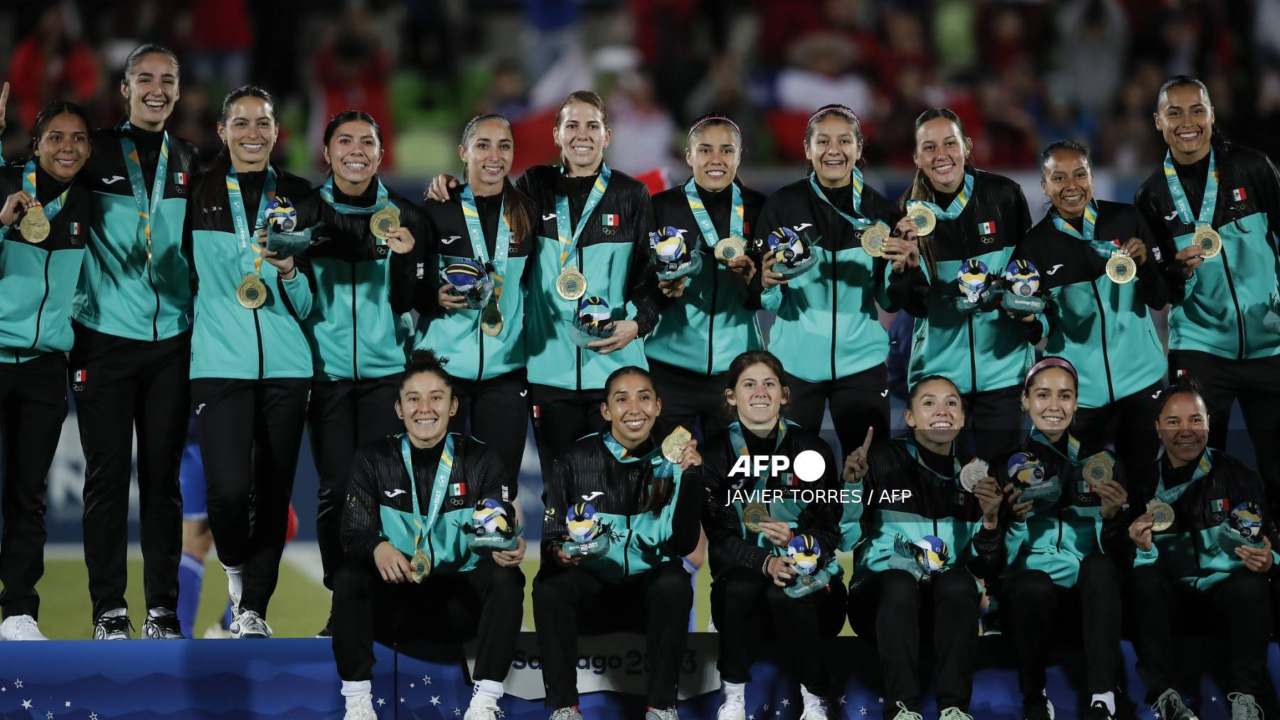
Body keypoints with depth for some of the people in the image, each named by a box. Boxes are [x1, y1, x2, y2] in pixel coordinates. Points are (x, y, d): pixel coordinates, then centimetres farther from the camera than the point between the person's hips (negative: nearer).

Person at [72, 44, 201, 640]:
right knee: (107, 472, -1)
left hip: (171, 339, 2)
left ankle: (162, 608, 8)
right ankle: (108, 608, 4)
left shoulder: (189, 162, 11)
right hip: (105, 337, -2)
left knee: (162, 474, 4)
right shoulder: (96, 152, 1)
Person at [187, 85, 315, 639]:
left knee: (274, 490, 2)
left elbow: (309, 303, 6)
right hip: (219, 362, -2)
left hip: (286, 364, 2)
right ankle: (234, 563, 17)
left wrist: (288, 270, -12)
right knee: (228, 487, -14)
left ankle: (253, 608, 14)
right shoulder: (198, 196, 4)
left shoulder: (298, 196, 7)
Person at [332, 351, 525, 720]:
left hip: (461, 602, 0)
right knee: (348, 576, -28)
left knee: (507, 577, -28)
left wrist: (506, 549, -34)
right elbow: (354, 531, -9)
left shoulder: (480, 460, 0)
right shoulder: (374, 460, 0)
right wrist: (377, 548, -34)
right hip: (395, 599, 0)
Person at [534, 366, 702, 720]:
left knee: (674, 584, -33)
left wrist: (691, 477, -18)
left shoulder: (670, 462, 0)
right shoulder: (578, 459, 0)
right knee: (549, 585, -31)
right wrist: (557, 552, -19)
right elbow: (549, 533, 4)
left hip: (649, 589, 0)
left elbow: (684, 543, -8)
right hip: (591, 587, 0)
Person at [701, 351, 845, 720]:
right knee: (741, 587, -34)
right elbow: (719, 537, -6)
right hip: (743, 569, 1)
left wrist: (794, 539, -24)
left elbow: (829, 533, -1)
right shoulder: (716, 453, 0)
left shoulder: (812, 449, 0)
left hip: (806, 573, -1)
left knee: (785, 595, -34)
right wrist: (765, 562, -26)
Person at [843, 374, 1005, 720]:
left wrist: (990, 521, -16)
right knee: (900, 584, -35)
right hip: (880, 593, -2)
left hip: (946, 600, 3)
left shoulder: (973, 474, 4)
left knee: (958, 584, -30)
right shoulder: (884, 459, -5)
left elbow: (987, 569, 1)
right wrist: (852, 485, -27)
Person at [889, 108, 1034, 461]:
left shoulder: (1003, 195, -4)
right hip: (937, 366, 1)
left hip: (1002, 364, -1)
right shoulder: (910, 210, -2)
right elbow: (912, 304, -3)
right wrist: (906, 259, -21)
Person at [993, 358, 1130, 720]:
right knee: (1035, 585, -36)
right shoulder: (1006, 465, 8)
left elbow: (1118, 553, 5)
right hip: (1026, 586, -1)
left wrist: (1111, 516, -14)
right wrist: (1002, 517, -17)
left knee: (1100, 565, -33)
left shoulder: (1101, 462, 10)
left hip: (1089, 594, 1)